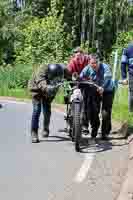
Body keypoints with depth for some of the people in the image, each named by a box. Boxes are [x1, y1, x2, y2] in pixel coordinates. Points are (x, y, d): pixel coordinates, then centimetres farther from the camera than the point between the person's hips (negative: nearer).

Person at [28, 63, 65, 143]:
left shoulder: (62, 70, -28)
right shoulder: (43, 69, -41)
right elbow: (41, 83, -55)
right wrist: (47, 88, -75)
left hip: (48, 92, 4)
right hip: (37, 88, -4)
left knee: (47, 111, 2)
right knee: (37, 109, -16)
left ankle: (46, 129, 29)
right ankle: (34, 133, -11)